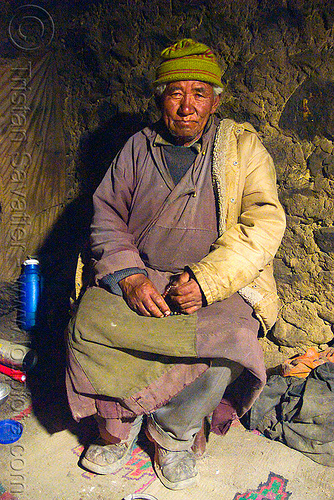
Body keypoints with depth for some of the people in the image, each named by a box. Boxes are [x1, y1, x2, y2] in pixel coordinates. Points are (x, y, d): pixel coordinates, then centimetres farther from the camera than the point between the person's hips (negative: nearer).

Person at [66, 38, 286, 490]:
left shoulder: (242, 147, 6)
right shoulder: (138, 147, 13)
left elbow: (264, 223, -5)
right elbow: (107, 215, 8)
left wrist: (207, 281, -18)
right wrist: (128, 276, -11)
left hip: (221, 285, -1)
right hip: (138, 276, 2)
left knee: (225, 344, -30)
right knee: (89, 324, -23)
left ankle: (174, 434, 1)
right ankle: (120, 428, 3)